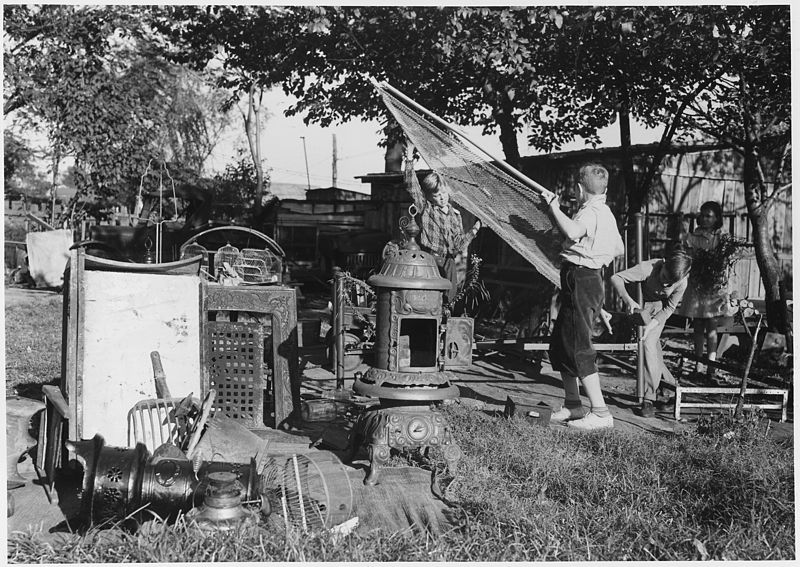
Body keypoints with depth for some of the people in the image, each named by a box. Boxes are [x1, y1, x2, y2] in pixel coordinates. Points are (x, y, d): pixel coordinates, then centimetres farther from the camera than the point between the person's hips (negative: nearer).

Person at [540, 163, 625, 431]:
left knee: (578, 348, -11)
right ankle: (572, 405, 22)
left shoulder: (590, 212, -14)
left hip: (581, 281, -10)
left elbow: (571, 231, -35)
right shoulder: (606, 213, 18)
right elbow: (619, 248, 28)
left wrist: (554, 207, -22)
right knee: (559, 345, 15)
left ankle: (600, 413, -11)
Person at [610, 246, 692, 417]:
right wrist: (627, 299, -48)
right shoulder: (648, 268, -37)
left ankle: (649, 398, -12)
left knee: (649, 343, -17)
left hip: (659, 308, 0)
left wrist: (651, 325, -28)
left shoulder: (682, 282, -29)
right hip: (641, 304, 0)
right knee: (649, 346, -7)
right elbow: (616, 278, -34)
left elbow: (669, 308, -16)